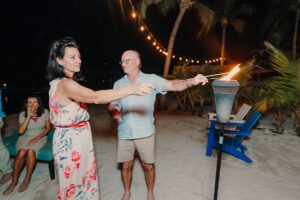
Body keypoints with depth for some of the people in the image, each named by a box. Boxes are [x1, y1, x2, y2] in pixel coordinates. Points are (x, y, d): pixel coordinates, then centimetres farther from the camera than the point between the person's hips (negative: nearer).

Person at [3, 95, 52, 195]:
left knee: (31, 151, -31)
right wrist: (29, 116, -23)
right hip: (26, 137, 2)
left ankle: (27, 180, -14)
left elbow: (48, 128, -3)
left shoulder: (45, 112, -9)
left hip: (40, 137, -1)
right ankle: (14, 182, -12)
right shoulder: (22, 114, -7)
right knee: (21, 152, -28)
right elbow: (21, 131, -15)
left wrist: (37, 137, -15)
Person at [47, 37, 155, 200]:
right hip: (71, 142, -10)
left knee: (84, 179, 23)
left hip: (75, 140, 10)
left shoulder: (59, 83, 9)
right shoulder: (65, 84, -25)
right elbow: (96, 97, -39)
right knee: (75, 185, 10)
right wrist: (133, 89, -44)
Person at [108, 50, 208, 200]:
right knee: (126, 165, 17)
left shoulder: (151, 79, -9)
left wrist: (191, 81, -41)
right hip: (124, 134, 3)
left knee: (148, 165, 13)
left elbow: (173, 85, -22)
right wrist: (113, 112, -14)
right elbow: (111, 105, 10)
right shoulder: (118, 84, 3)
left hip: (145, 133, -2)